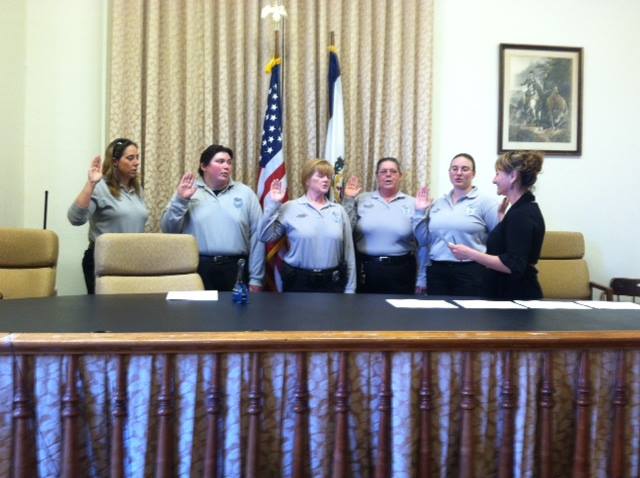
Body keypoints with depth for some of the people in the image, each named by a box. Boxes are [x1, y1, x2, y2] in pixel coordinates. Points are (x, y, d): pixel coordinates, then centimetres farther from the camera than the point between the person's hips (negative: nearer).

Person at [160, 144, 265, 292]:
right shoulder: (187, 191, 8)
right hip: (198, 268, 0)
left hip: (236, 269, 1)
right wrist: (180, 200, -11)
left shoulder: (245, 193, 8)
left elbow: (257, 237, 5)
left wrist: (255, 279, 1)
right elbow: (168, 230, 3)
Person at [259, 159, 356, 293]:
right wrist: (272, 204, -10)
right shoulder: (290, 208, 0)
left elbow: (348, 252, 7)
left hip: (333, 282, 2)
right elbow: (266, 237, -6)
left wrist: (349, 289, 5)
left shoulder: (339, 210, 7)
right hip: (298, 282, -2)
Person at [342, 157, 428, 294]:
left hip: (400, 271, 0)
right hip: (366, 270, 1)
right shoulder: (362, 200, 6)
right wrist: (348, 200, -3)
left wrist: (421, 279, 2)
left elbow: (421, 245, 4)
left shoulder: (412, 204, 4)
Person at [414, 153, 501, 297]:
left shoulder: (485, 202, -2)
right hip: (437, 271, 5)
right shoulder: (438, 204, 12)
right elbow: (424, 240, 13)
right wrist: (420, 212, 6)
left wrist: (502, 216, -24)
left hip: (471, 272, -4)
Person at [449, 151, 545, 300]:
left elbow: (513, 265, -25)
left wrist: (470, 254, -24)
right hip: (513, 294, 10)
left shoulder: (521, 214, -20)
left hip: (516, 296, -10)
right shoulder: (525, 208, 11)